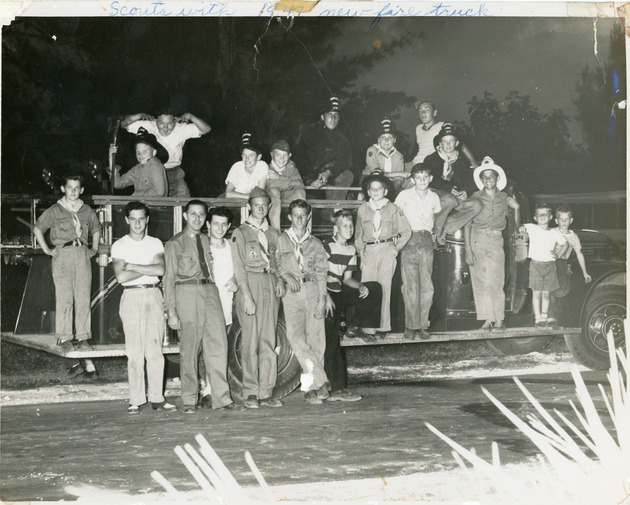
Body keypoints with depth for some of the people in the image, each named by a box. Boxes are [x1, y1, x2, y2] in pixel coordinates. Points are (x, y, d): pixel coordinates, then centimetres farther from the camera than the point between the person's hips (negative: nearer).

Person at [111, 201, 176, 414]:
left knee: (155, 350, 1)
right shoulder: (119, 245, 4)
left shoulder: (155, 243, 11)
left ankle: (156, 398, 5)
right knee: (135, 351, -5)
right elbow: (121, 276, -9)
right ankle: (136, 400, -2)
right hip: (132, 297, -2)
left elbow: (160, 270, -5)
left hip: (154, 295, 2)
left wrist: (133, 266, -6)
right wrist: (149, 269, -5)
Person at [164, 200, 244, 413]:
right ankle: (189, 401, 7)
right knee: (189, 349, -2)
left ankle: (221, 398, 1)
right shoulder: (175, 244, 3)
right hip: (187, 293, -5)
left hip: (210, 291, 5)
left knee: (218, 344, -2)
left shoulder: (206, 241, 19)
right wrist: (171, 311, -7)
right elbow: (169, 278, 0)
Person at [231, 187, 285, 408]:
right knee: (251, 341, -7)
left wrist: (279, 280, 3)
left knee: (269, 342, 2)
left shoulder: (272, 234, 17)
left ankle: (266, 392, 5)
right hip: (250, 284, -5)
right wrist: (247, 296, -13)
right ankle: (251, 393, -3)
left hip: (271, 285, 5)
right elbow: (239, 267, -5)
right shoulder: (240, 233, 2)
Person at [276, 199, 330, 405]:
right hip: (291, 294, -1)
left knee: (315, 340, -4)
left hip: (313, 290, 2)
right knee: (296, 337, -17)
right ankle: (320, 384, -16)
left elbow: (321, 273, 9)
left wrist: (322, 299, 0)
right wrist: (286, 276, -10)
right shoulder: (281, 240, 11)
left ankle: (312, 388, 2)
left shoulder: (315, 244, 14)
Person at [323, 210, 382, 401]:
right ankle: (337, 389, -11)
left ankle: (355, 327, 2)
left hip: (340, 293, 7)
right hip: (325, 295, -7)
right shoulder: (327, 246, -12)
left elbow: (347, 278, 14)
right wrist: (326, 298, -22)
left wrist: (360, 286, -6)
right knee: (331, 341, -12)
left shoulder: (351, 250, 11)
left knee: (374, 288, -5)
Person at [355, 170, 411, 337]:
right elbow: (358, 235, 17)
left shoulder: (393, 209, 4)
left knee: (385, 287, -4)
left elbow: (406, 231, 7)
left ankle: (383, 326, 1)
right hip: (369, 252, 2)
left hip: (387, 251, -1)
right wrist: (361, 252, 8)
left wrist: (396, 248, 1)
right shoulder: (362, 210, 9)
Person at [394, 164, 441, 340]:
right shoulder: (404, 195, -2)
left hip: (427, 241, 3)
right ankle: (411, 326, -5)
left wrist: (432, 232, 14)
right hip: (409, 240, -3)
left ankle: (423, 326, 5)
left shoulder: (434, 198, 7)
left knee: (427, 286, -2)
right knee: (410, 286, -9)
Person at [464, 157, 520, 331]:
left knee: (495, 282, -5)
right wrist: (468, 249, -8)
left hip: (496, 242, 0)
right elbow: (467, 225, -2)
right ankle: (488, 319, 3)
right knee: (480, 282, -2)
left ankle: (499, 319, 3)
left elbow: (516, 225, 19)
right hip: (477, 240, 0)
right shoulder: (475, 198, 1)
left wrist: (516, 208, 4)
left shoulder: (504, 198, 7)